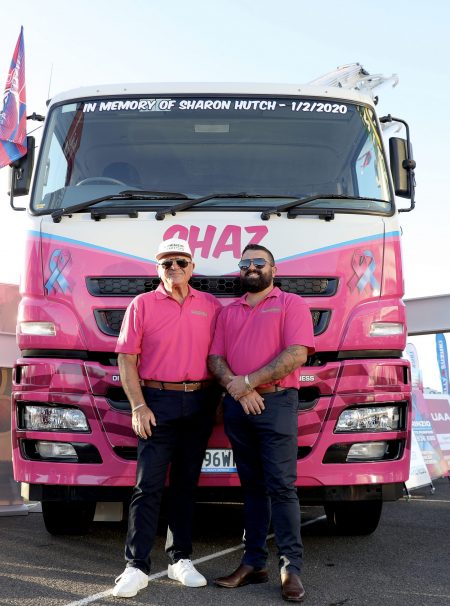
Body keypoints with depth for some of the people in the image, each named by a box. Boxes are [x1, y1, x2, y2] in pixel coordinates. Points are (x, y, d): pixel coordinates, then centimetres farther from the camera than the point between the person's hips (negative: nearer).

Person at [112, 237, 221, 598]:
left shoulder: (211, 307, 8)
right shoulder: (142, 305, 1)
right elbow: (126, 360, -1)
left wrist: (226, 396, 1)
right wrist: (138, 406, -8)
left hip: (199, 403, 3)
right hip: (158, 402, -3)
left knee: (186, 483, 11)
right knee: (149, 485, -6)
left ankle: (181, 559, 21)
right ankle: (136, 566, -2)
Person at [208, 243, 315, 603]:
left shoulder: (291, 304, 3)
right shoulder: (228, 313, 18)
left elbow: (297, 354, -10)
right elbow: (215, 358, 10)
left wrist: (249, 381, -13)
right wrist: (236, 387, -10)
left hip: (276, 403, -5)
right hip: (237, 406, 5)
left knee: (281, 486, -8)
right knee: (252, 487, 8)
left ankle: (291, 567, -3)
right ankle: (254, 563, 12)